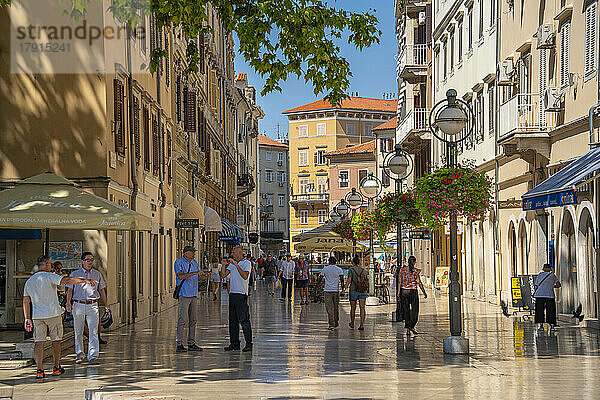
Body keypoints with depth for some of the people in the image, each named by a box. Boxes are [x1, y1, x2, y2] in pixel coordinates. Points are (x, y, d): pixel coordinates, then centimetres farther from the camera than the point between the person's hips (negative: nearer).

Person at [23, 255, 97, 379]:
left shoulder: (29, 281, 9)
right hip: (53, 314, -4)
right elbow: (66, 280, -24)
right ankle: (56, 368, 17)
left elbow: (26, 301, 9)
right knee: (56, 340, 9)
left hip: (37, 316, 4)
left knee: (39, 342, 1)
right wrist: (85, 280, -31)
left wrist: (27, 318, 12)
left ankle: (39, 370, -9)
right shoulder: (50, 277, -9)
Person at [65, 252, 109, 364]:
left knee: (93, 332, -9)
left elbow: (101, 290, 17)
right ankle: (80, 355, 16)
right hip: (78, 305, 0)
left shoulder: (97, 274, 12)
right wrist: (68, 303, -7)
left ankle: (93, 356, -10)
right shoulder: (75, 274, 6)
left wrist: (106, 304, 13)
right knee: (78, 332, 5)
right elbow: (70, 290, 6)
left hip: (92, 305, 0)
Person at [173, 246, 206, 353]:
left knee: (193, 320, 7)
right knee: (183, 319, -11)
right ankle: (179, 344, -9)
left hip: (194, 295, 7)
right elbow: (180, 276, -21)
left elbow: (199, 274, 28)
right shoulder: (179, 262, -7)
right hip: (184, 295, -7)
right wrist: (195, 273, -25)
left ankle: (191, 343, 12)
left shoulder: (194, 263, 14)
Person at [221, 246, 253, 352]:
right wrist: (224, 265, -3)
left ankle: (249, 344, -6)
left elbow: (245, 276, -20)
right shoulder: (232, 264, 17)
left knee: (243, 319, -9)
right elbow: (223, 275, 11)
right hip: (232, 293, 7)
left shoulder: (246, 263, -4)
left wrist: (236, 264, -23)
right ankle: (234, 343, 14)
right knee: (232, 320, 8)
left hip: (241, 294, -7)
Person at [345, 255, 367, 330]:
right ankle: (362, 325, -12)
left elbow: (349, 280, -15)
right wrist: (367, 290, 25)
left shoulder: (351, 270, -4)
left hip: (354, 290, -2)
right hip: (363, 291, 2)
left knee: (353, 308, 12)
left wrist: (345, 289, -10)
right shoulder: (363, 270, 8)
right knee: (362, 308, -3)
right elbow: (367, 281, 11)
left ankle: (352, 324, 27)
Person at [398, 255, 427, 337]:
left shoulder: (402, 269, 2)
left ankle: (408, 329, 7)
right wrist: (424, 293, -1)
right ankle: (411, 326, -8)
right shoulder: (416, 271, -7)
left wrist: (398, 292, 2)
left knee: (406, 310, 8)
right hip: (413, 291, -3)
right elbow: (419, 283, -8)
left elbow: (400, 281, -1)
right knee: (415, 310, 5)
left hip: (404, 291, 3)